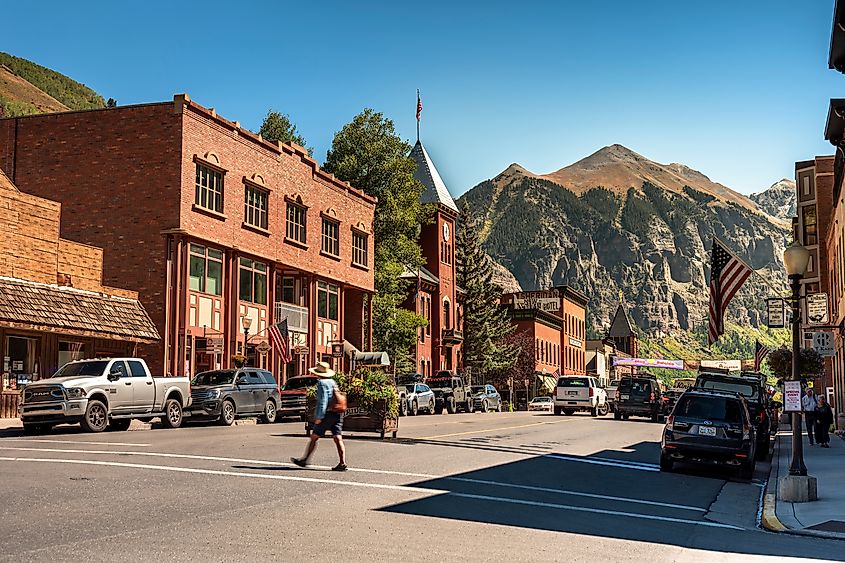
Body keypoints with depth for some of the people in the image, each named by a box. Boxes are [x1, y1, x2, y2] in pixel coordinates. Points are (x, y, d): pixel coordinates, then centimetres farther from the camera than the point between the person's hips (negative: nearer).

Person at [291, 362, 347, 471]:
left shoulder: (322, 383, -9)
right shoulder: (332, 382, 17)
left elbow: (323, 401, -17)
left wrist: (319, 417, -17)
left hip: (327, 414, -7)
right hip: (337, 414, 7)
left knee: (314, 437, 4)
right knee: (338, 439, 0)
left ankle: (304, 460, 12)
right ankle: (343, 463, -8)